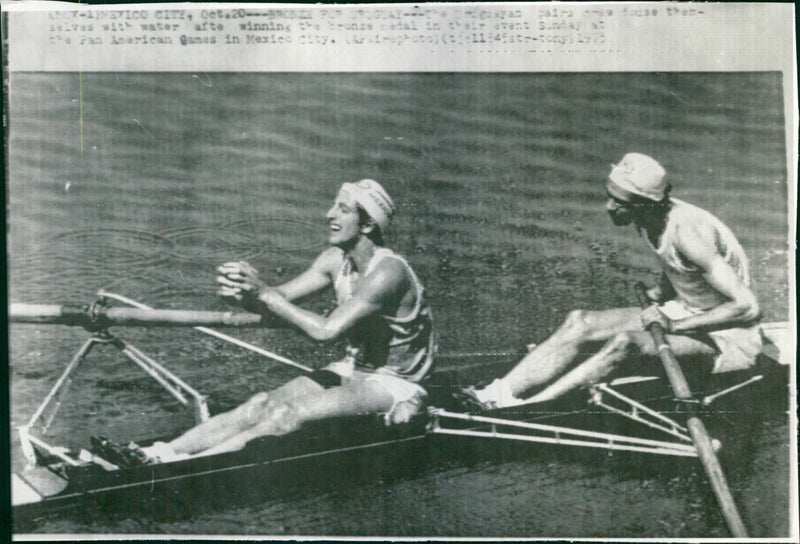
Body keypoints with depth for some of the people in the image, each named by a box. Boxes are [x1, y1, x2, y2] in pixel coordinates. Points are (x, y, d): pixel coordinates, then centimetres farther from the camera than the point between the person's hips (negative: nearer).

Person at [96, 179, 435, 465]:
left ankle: (183, 467, -32)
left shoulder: (388, 271, -25)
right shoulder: (336, 260, 1)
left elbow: (325, 330, -32)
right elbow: (280, 299, -1)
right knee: (265, 403, -12)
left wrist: (262, 292, -29)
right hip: (352, 370, 7)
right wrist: (241, 294, -24)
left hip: (394, 384, -7)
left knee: (290, 413, -26)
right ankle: (159, 453, -20)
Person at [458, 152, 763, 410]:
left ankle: (522, 410, -31)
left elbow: (747, 307, -28)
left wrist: (675, 326, -26)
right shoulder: (649, 218, -5)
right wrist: (660, 294, -3)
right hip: (684, 312, 8)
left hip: (726, 333, -8)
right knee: (580, 322, -10)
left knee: (626, 341, -33)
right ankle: (500, 394, -19)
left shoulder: (687, 232, -29)